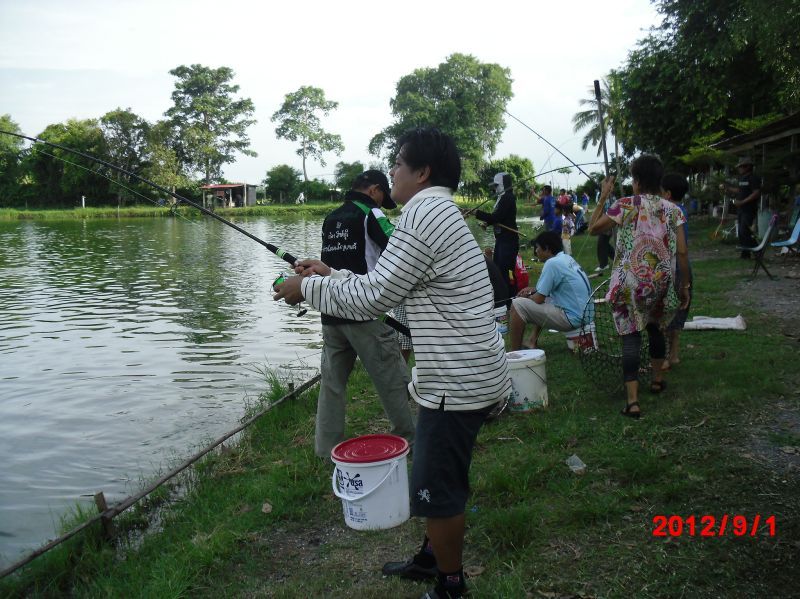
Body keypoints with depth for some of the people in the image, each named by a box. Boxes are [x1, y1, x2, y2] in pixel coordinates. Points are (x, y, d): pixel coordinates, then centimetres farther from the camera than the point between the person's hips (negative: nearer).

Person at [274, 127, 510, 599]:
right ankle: (435, 556, 41)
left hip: (460, 381, -10)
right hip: (466, 375, 10)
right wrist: (332, 275, 17)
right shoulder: (441, 212, 16)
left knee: (436, 490, 4)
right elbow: (391, 290, 20)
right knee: (441, 479, 23)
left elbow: (372, 298, -17)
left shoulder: (425, 211, -17)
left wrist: (308, 287, -4)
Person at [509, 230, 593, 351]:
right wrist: (534, 289, 15)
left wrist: (526, 296, 7)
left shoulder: (552, 263, -16)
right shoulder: (567, 258, 11)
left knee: (518, 305, -10)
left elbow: (538, 299, -14)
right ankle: (532, 341, 25)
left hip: (573, 319, -10)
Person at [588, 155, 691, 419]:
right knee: (654, 327, 27)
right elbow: (682, 252, 0)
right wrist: (686, 285, 9)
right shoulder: (673, 210, 2)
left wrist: (603, 197, 8)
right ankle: (657, 379, 41)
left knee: (631, 335, -3)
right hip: (660, 283, 4)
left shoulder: (624, 206, -7)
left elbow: (593, 229, 2)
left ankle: (633, 401, -10)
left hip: (630, 283, -4)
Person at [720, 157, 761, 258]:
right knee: (741, 232, 10)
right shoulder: (741, 178, 16)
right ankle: (745, 254, 16)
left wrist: (742, 202, -23)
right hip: (740, 209, 9)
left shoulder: (753, 178, -11)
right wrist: (726, 187, 17)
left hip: (749, 210, -9)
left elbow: (756, 193, -18)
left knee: (744, 232, -16)